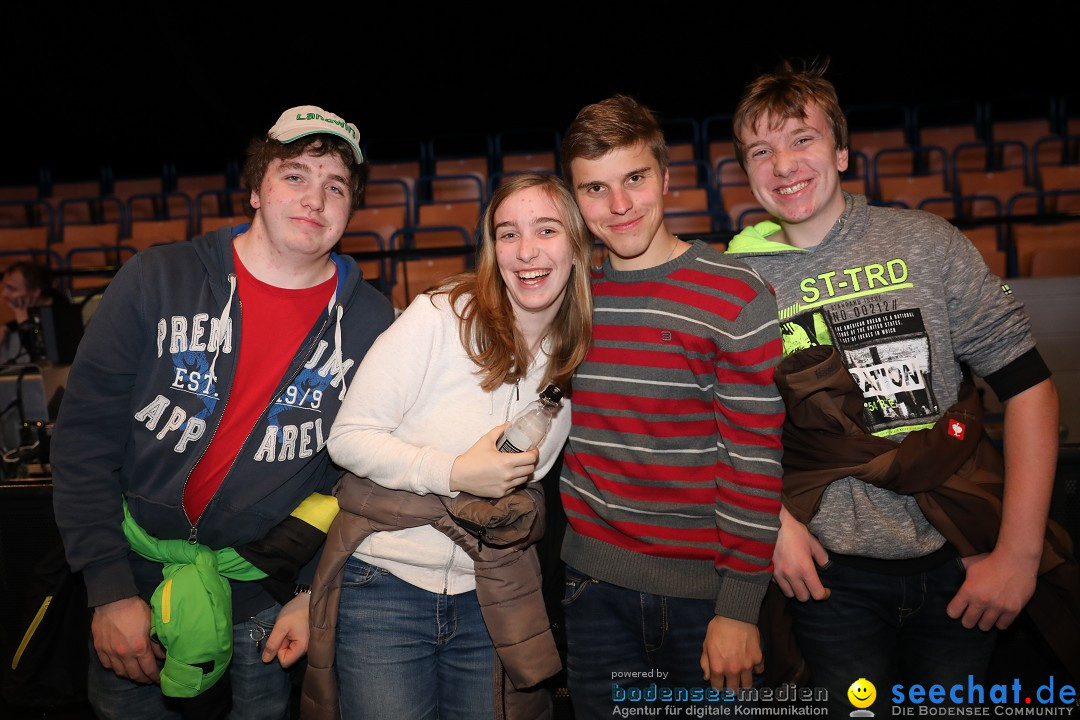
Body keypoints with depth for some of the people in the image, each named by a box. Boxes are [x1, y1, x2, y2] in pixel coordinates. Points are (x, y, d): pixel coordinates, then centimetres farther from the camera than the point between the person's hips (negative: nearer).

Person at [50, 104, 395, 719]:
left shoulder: (372, 322, -7)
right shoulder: (157, 281, -9)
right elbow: (85, 436, -7)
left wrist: (316, 592, -6)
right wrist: (110, 590, -10)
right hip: (138, 582, 0)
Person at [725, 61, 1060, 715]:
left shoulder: (926, 242, -5)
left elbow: (1027, 383, -4)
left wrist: (1019, 552, -8)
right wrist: (776, 519, -10)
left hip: (955, 563, 1)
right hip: (833, 571, 0)